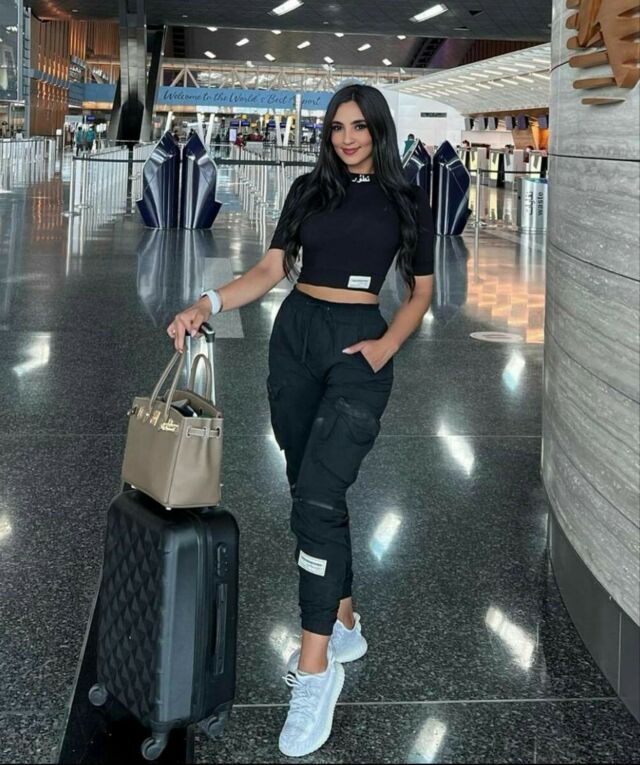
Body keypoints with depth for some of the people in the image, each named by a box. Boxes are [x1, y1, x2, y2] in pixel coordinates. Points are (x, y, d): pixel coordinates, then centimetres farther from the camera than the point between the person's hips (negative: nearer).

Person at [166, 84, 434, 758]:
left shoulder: (406, 202, 3)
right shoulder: (309, 190, 9)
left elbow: (421, 290, 8)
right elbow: (271, 270, 5)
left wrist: (387, 345, -9)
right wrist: (207, 304, -10)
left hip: (358, 347, -4)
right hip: (295, 336, 4)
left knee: (316, 495, -17)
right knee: (315, 491, 8)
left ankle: (315, 667, -13)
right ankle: (344, 627, 23)